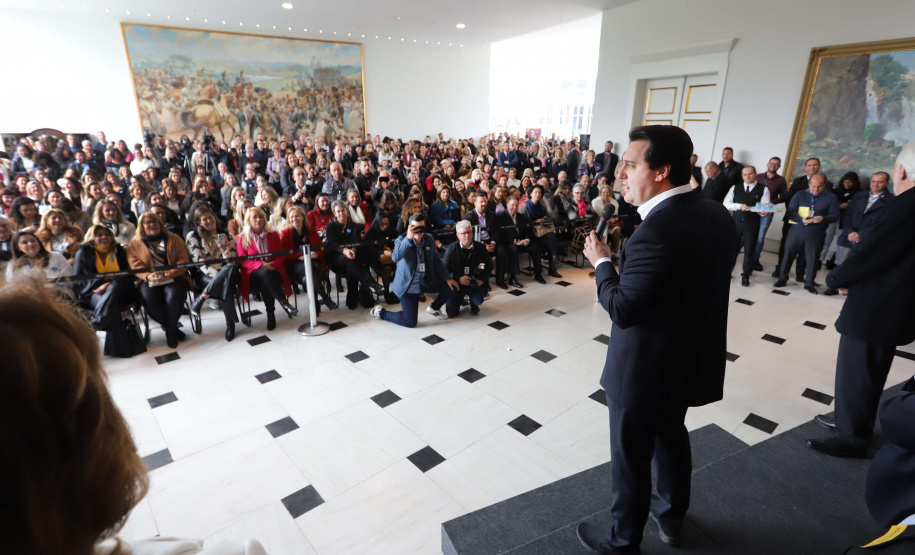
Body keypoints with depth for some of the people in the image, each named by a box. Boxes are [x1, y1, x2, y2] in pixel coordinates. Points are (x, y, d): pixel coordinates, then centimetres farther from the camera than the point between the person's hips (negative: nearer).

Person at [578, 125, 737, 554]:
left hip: (644, 368, -8)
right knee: (672, 436, 28)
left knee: (631, 457, 13)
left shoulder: (657, 231, -30)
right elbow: (699, 286, 8)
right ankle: (671, 517, 50)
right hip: (689, 358, 8)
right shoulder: (718, 216, -2)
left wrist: (601, 262, -11)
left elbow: (622, 310, -24)